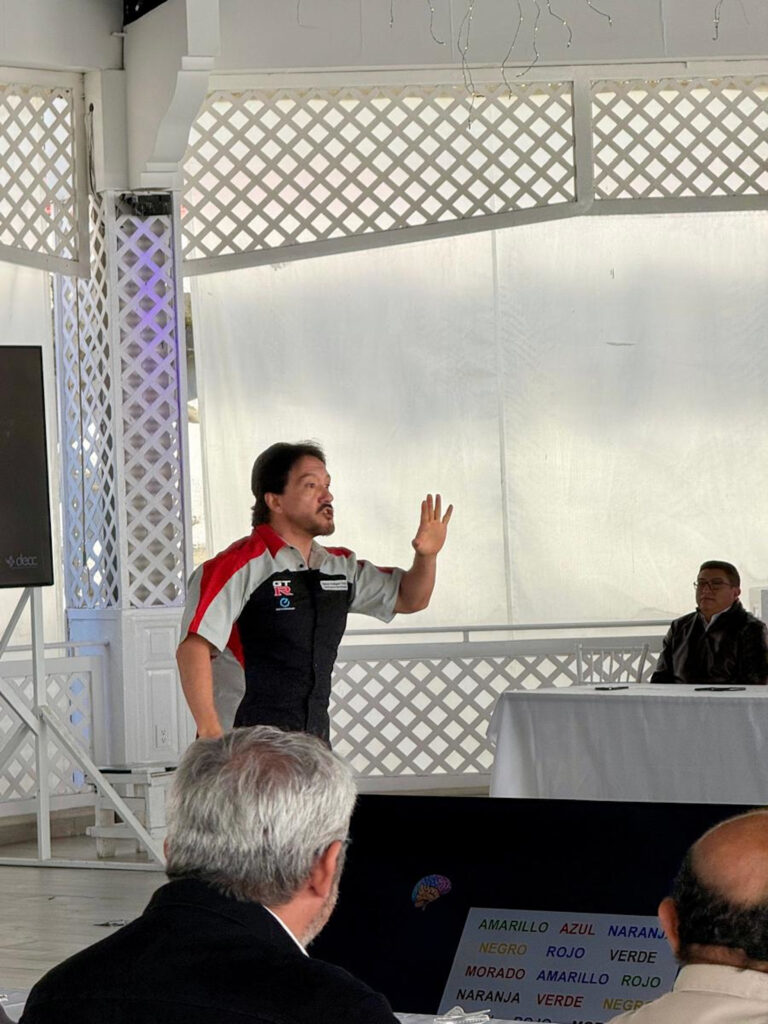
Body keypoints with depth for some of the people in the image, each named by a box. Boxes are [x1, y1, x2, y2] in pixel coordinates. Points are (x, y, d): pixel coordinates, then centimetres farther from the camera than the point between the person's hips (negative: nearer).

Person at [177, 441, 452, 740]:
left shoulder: (340, 567, 13)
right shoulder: (240, 566, -10)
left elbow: (409, 598, 25)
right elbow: (194, 648, -17)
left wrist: (426, 556, 3)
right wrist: (211, 735, -24)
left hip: (314, 747, 7)